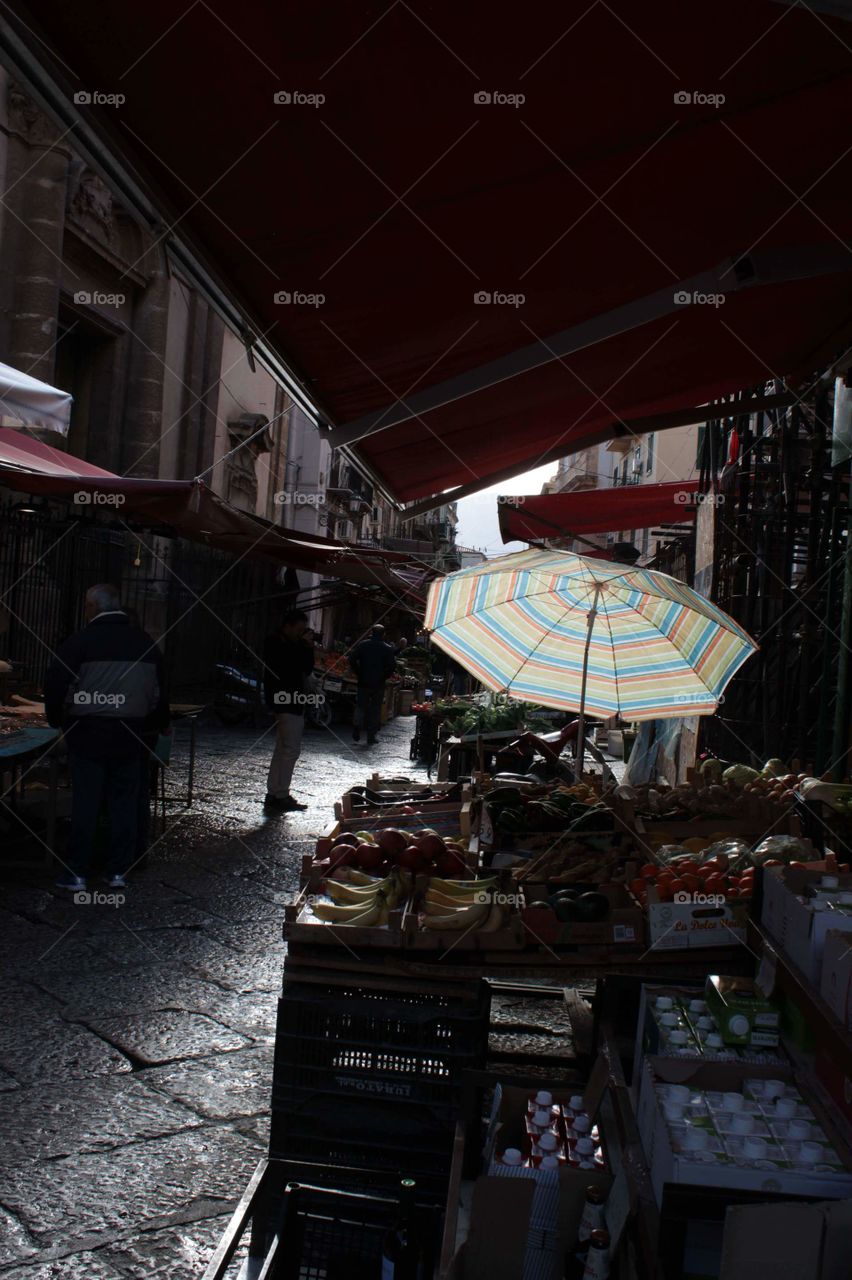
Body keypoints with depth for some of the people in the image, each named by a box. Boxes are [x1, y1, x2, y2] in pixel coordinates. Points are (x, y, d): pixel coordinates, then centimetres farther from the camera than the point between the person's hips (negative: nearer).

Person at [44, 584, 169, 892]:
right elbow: (159, 692, 13)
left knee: (85, 805, 3)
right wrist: (158, 725, 26)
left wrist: (57, 718, 7)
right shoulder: (145, 643, 6)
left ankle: (77, 873, 8)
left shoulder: (81, 640, -8)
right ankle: (118, 872, 13)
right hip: (130, 735, 4)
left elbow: (55, 684, -9)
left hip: (89, 733, -3)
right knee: (125, 804, 9)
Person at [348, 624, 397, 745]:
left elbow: (352, 659, -7)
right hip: (379, 685, -1)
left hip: (363, 682, 1)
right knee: (375, 711, 9)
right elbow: (392, 667, -9)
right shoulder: (388, 649, -3)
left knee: (360, 708, 9)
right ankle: (371, 739, 9)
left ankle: (356, 736, -5)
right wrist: (384, 676, 4)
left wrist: (358, 673, 2)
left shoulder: (363, 645, 0)